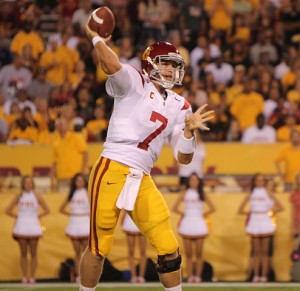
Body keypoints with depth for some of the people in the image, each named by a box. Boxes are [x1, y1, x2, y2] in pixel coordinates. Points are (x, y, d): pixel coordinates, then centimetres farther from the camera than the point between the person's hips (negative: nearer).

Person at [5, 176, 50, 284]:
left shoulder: (37, 197, 3)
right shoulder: (19, 197, 5)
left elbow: (46, 210, 8)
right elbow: (8, 210, 8)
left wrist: (37, 216, 1)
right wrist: (17, 216, 1)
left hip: (33, 227, 0)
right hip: (21, 228, 0)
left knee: (33, 253, 0)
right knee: (23, 253, 2)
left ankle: (32, 277, 3)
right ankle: (24, 277, 5)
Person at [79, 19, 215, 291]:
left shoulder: (179, 106, 15)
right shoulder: (135, 83, -1)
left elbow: (184, 158, 13)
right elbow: (112, 65, -24)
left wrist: (189, 130, -4)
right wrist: (95, 38, -9)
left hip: (142, 181, 6)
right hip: (112, 172, -6)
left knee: (169, 249, 3)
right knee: (99, 248, 3)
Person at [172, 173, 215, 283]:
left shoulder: (202, 194, 8)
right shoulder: (185, 193, 6)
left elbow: (212, 208, 12)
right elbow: (175, 208, 6)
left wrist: (204, 214, 2)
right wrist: (182, 213, -1)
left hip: (199, 225, 1)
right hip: (187, 225, -1)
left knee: (199, 253, 0)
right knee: (188, 254, -1)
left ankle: (198, 276, 3)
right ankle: (190, 276, 2)